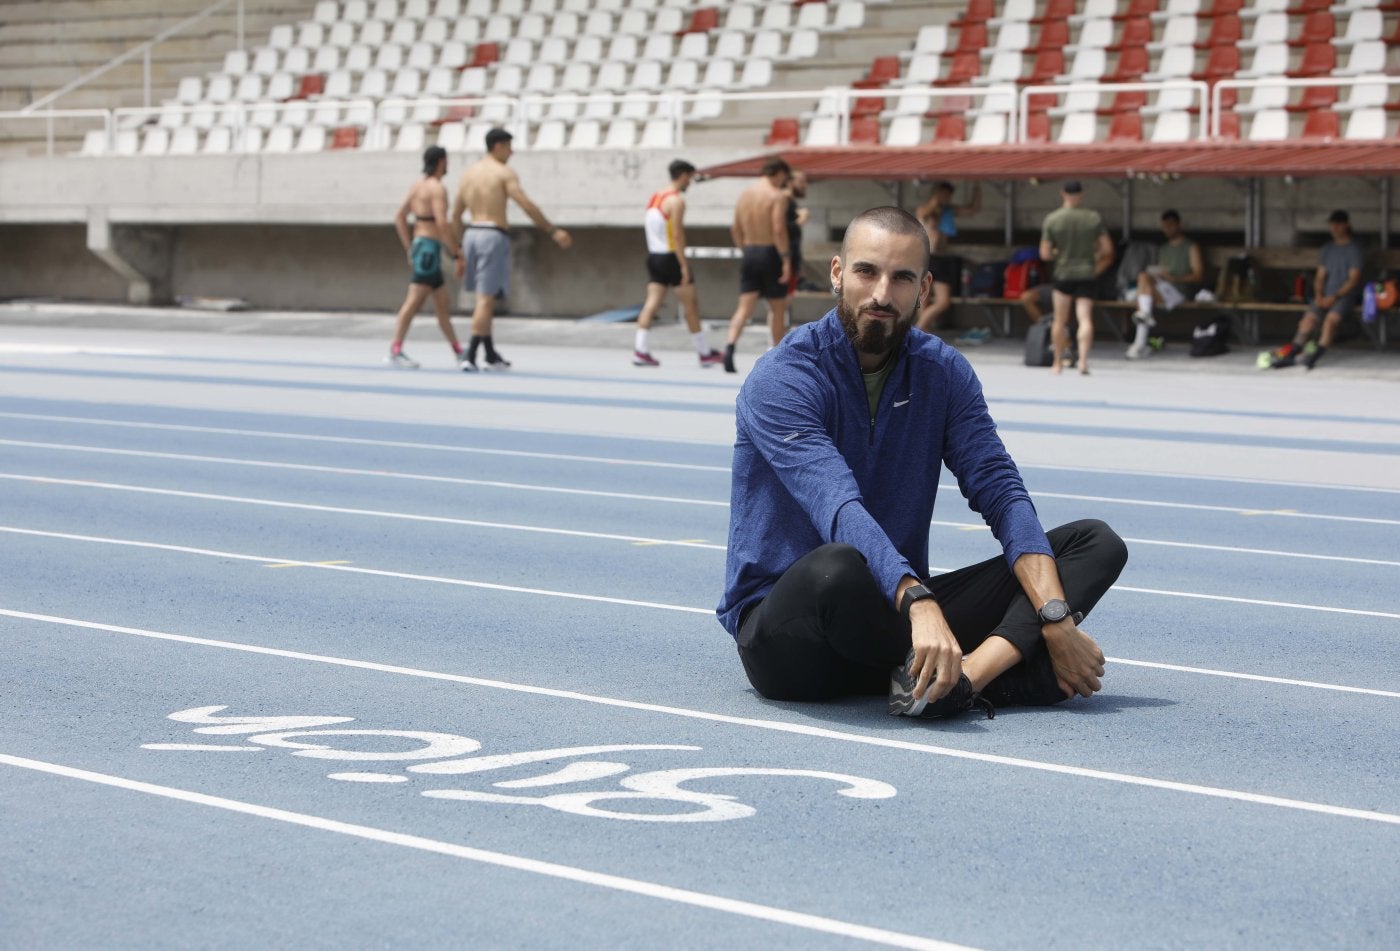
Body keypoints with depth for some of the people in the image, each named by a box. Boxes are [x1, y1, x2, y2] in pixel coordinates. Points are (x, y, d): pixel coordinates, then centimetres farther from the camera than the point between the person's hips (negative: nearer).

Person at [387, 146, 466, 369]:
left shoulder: (417, 186, 15)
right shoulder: (437, 188, -12)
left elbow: (399, 218, 17)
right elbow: (441, 224, -21)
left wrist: (410, 250, 19)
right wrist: (456, 253, -14)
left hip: (418, 246, 10)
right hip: (430, 248, -10)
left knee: (443, 304, 15)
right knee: (414, 301, -13)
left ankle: (458, 352, 22)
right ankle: (395, 351, -17)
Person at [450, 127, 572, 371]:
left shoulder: (468, 174, 13)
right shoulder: (504, 173, -7)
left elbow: (456, 215, 15)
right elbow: (527, 206, -15)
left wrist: (461, 247, 24)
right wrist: (553, 231, -12)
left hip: (472, 234, 7)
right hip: (494, 236, -7)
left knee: (486, 297, 17)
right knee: (485, 299, -6)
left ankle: (491, 354, 22)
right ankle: (470, 356, -12)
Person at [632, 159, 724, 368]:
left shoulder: (655, 198, 13)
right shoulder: (677, 201, -13)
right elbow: (677, 235, -19)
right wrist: (684, 266, -20)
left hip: (654, 256, 7)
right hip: (671, 257, -7)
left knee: (652, 302, 2)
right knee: (690, 305, 3)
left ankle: (640, 350, -11)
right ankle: (705, 354, 11)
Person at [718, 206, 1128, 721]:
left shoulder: (944, 371, 6)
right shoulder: (782, 380, -13)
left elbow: (1001, 493, -3)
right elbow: (840, 510, -29)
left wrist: (1056, 619, -19)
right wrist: (919, 603, -45)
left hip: (896, 612, 6)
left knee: (1097, 543, -7)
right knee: (836, 568, -42)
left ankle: (971, 669, -35)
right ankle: (1006, 663, -21)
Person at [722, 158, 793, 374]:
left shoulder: (744, 194, 10)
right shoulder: (778, 196, -10)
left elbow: (735, 229, 13)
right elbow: (779, 230, -19)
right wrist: (786, 259, -17)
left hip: (749, 254, 5)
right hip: (770, 253, -5)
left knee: (745, 307, -1)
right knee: (777, 308, 10)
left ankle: (729, 346, -24)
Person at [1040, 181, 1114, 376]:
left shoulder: (1052, 219, -5)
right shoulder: (1094, 218, -2)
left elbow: (1045, 254, -5)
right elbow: (1107, 250, 0)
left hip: (1063, 274, 0)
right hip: (1087, 274, 0)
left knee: (1060, 321, 13)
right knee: (1085, 318, -6)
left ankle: (1058, 362, 21)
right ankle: (1083, 360, -23)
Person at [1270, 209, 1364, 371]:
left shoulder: (1354, 249, -2)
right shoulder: (1328, 248, 16)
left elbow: (1354, 279, -9)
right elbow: (1320, 275, 15)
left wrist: (1335, 297, -18)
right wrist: (1318, 295, -5)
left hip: (1345, 295, -6)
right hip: (1326, 296, 6)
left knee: (1331, 318, -31)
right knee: (1309, 318, -16)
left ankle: (1315, 356, -39)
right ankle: (1291, 355, -19)